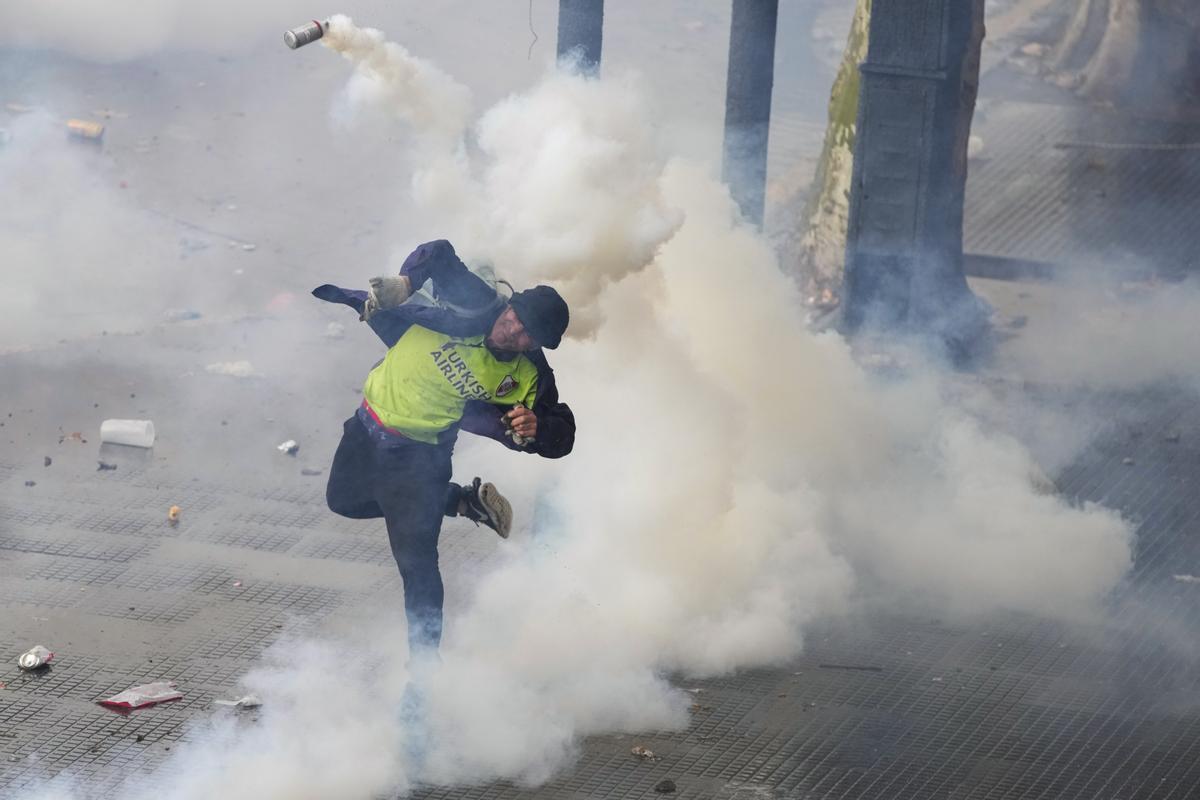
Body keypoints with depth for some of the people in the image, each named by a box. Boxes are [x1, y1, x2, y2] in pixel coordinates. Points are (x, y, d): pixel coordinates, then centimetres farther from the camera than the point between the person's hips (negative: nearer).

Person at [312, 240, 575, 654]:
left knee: (416, 561, -12)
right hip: (367, 426, 5)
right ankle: (464, 500, 30)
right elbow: (438, 254, -10)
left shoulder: (528, 379, -21)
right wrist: (404, 282, -27)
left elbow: (561, 438, -16)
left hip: (417, 456, -5)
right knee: (343, 500, 29)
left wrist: (534, 428, -37)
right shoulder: (476, 305, -19)